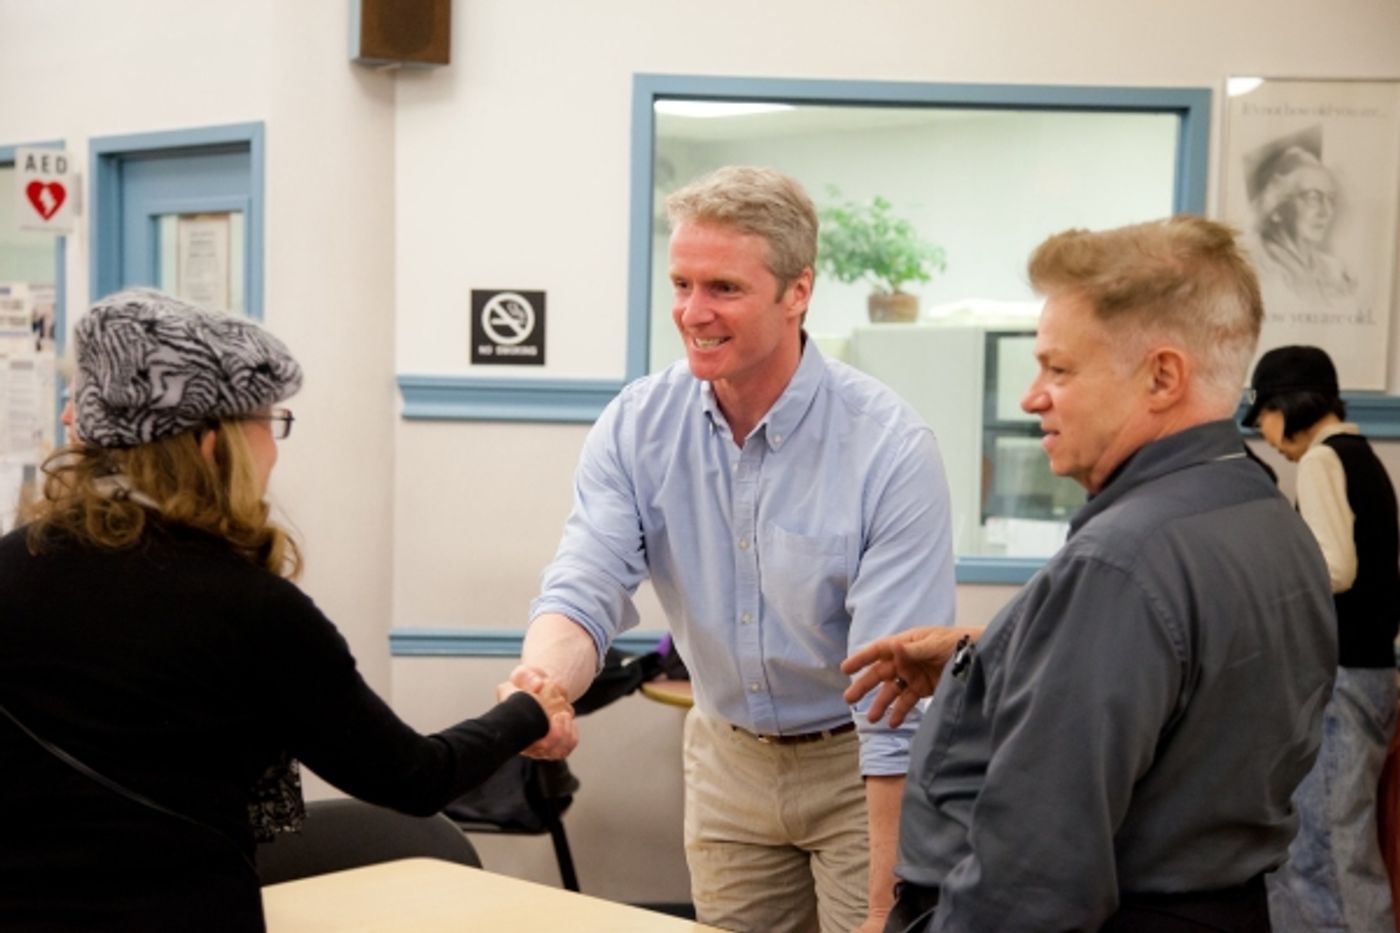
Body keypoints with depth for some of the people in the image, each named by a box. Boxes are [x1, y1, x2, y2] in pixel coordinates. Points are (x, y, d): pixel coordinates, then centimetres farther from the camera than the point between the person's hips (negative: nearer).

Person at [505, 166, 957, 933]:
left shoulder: (889, 447, -23)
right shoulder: (636, 426, -11)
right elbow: (585, 590, -18)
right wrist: (542, 683, -42)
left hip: (858, 765, -4)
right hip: (728, 760, 4)